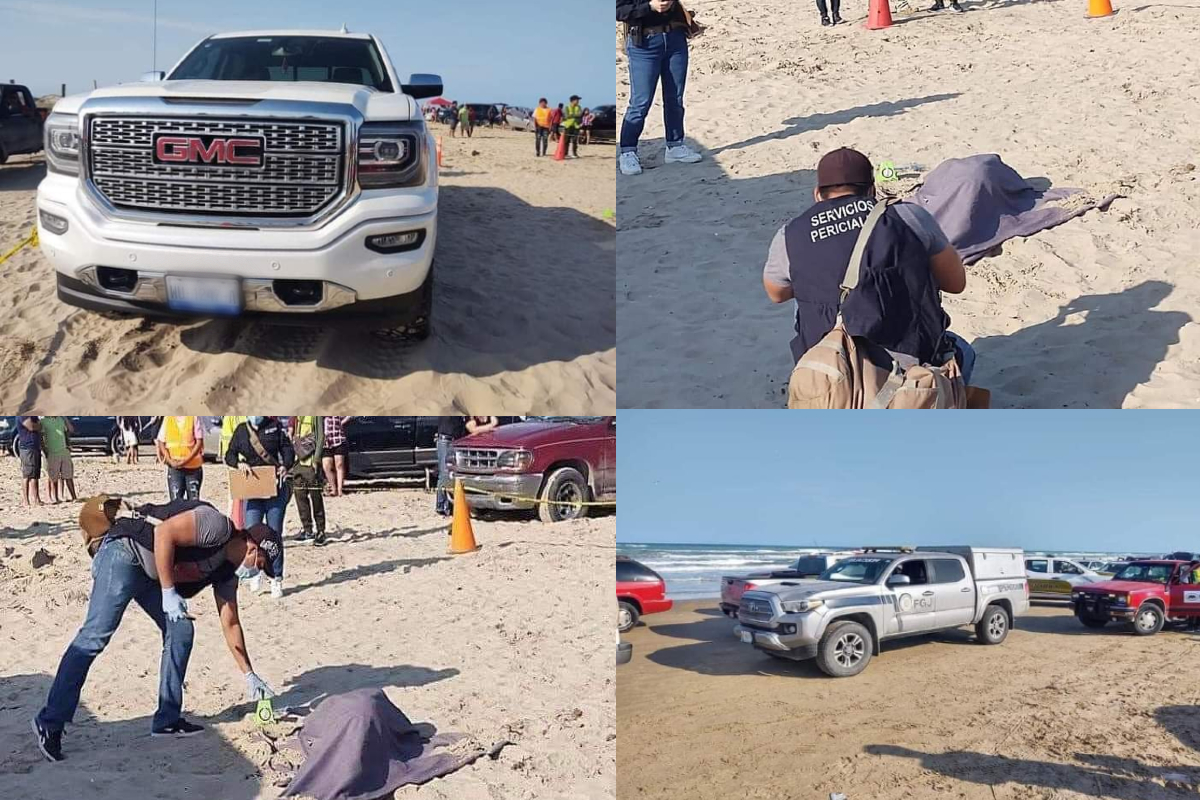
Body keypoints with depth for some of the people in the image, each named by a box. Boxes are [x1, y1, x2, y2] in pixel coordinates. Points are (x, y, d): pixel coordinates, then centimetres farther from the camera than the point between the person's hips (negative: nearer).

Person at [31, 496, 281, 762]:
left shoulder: (227, 572, 10)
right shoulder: (217, 526, -17)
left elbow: (230, 624, 16)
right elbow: (164, 532, -26)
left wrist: (249, 675, 17)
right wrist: (169, 593, -23)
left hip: (152, 574, 10)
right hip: (125, 552, -10)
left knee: (181, 631, 3)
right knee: (96, 635, -14)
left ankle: (167, 720, 10)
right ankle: (50, 722, -12)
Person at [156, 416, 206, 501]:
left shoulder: (194, 417, -2)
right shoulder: (168, 418, 6)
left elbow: (199, 442, -7)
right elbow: (161, 442, 6)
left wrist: (186, 460, -17)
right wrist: (170, 461, -9)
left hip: (193, 467, -2)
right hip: (174, 467, 2)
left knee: (194, 501, 2)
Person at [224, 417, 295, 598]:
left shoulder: (275, 426, 2)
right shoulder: (241, 430, 7)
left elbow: (288, 449, 3)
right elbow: (229, 455, 9)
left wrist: (285, 466, -16)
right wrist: (239, 463, -13)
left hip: (276, 487, -1)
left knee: (275, 534, 2)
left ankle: (276, 579, 12)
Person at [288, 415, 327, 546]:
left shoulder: (316, 414, -6)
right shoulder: (296, 415, 13)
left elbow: (321, 437, -10)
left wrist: (316, 459, -15)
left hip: (311, 461, -7)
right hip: (299, 459, 7)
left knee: (315, 496, -5)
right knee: (299, 494, 7)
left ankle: (320, 531, 1)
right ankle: (306, 529, 17)